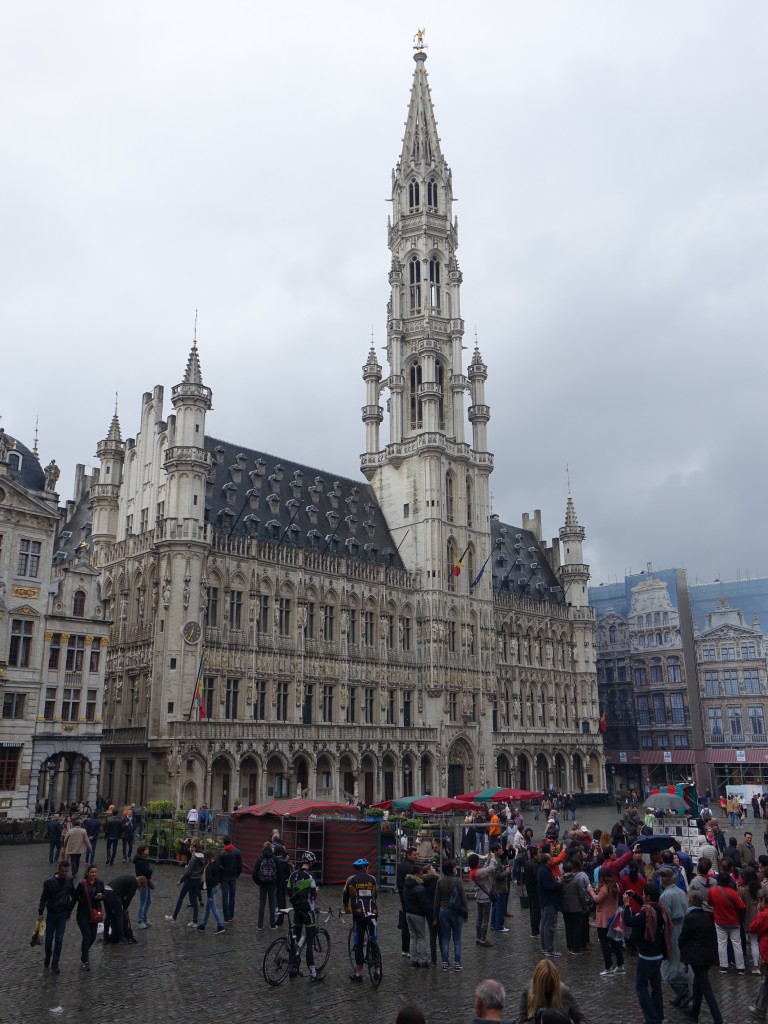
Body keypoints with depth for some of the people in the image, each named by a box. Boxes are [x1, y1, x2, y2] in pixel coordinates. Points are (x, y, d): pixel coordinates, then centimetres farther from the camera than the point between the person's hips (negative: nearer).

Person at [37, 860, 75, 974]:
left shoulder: (69, 881, -5)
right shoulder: (49, 882, -13)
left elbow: (73, 895, 9)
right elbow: (43, 898, -5)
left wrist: (70, 909, 9)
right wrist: (40, 913, -5)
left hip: (63, 914, 1)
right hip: (51, 913, -1)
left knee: (59, 940, -1)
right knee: (49, 938, 10)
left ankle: (55, 964, 8)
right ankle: (47, 958, 36)